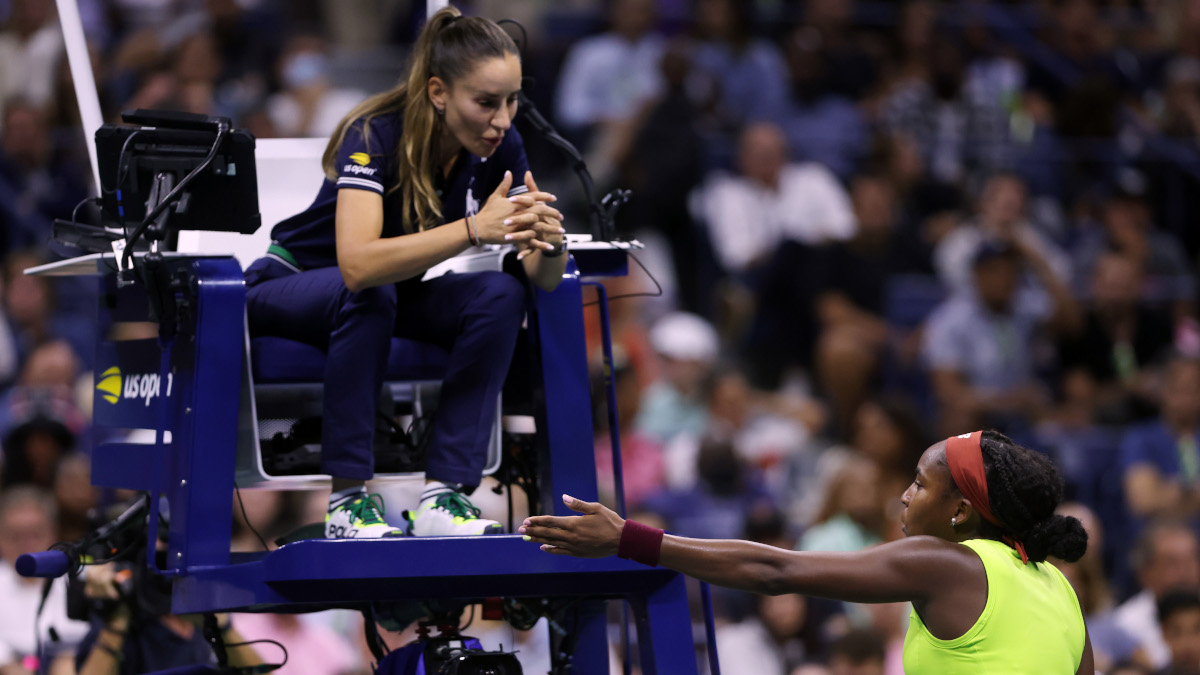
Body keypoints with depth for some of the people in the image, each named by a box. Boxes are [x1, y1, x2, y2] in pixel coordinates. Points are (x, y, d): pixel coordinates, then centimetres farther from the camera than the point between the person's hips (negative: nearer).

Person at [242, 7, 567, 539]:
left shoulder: (498, 145, -15)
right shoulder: (376, 135, -31)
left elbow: (543, 277, -15)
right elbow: (358, 264, -47)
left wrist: (549, 243, -39)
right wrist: (474, 228, -55)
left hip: (395, 291, 5)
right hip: (290, 290, -5)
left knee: (500, 294, -22)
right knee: (368, 294, -37)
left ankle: (443, 496, -23)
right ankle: (348, 500, -30)